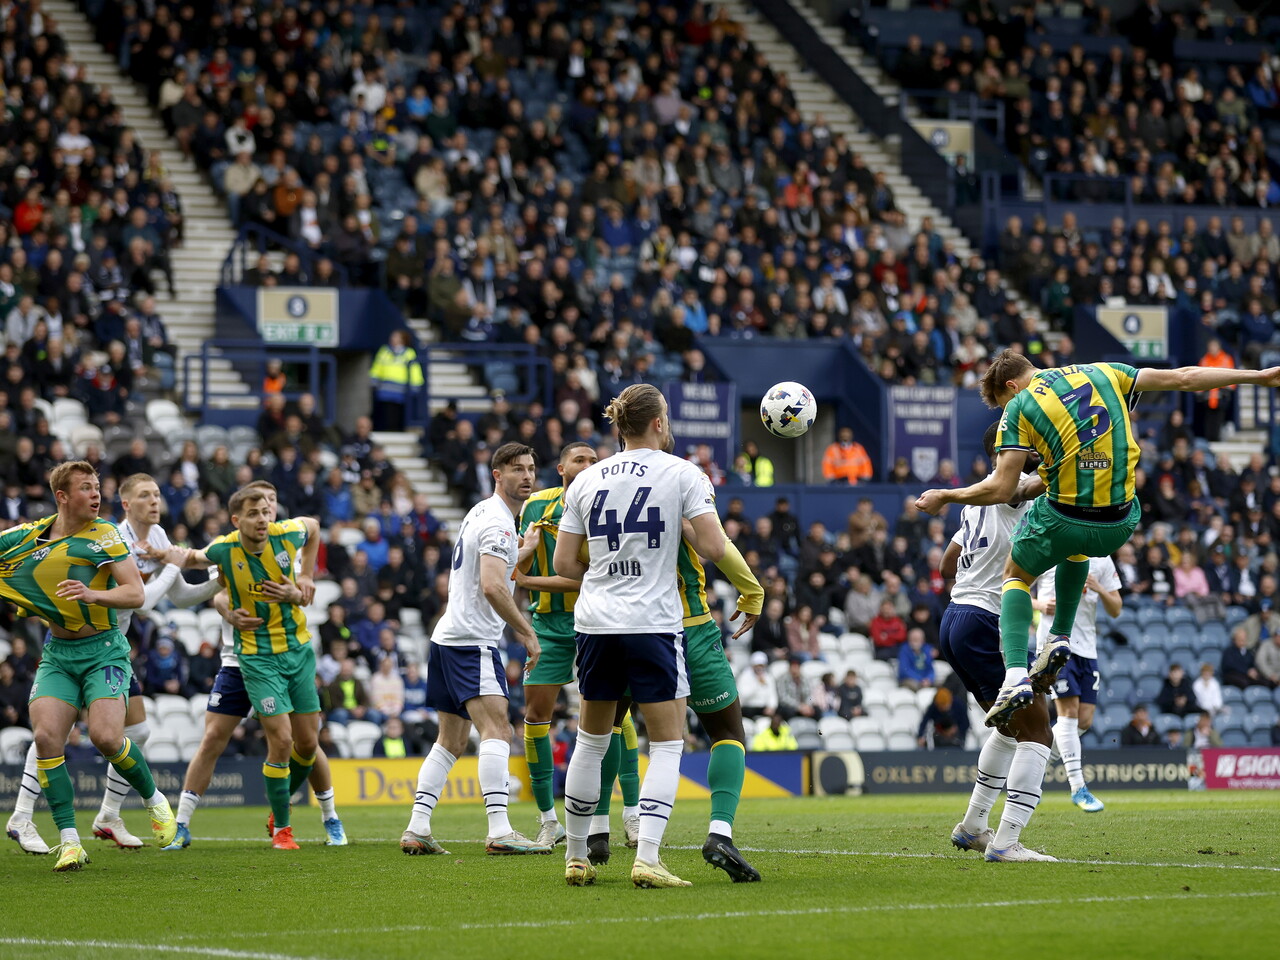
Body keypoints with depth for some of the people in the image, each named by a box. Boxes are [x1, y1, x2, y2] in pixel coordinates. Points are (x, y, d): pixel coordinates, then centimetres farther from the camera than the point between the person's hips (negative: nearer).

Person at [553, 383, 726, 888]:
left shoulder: (587, 480, 8)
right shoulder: (682, 473, -4)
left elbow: (563, 563, 8)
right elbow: (714, 548, -10)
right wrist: (685, 524, 8)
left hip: (595, 622, 4)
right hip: (653, 623, -4)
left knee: (592, 740, 16)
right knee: (667, 743, 0)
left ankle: (576, 857, 21)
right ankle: (646, 857, -15)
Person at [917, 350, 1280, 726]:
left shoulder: (1019, 407, -3)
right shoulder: (1102, 373, 10)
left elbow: (1001, 490, -8)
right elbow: (1183, 378, 10)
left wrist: (945, 497, 7)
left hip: (1064, 521, -5)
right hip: (1122, 525, 5)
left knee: (1016, 575, 23)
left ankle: (1016, 676, 2)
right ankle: (1059, 639, 30)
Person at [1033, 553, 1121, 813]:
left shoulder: (1101, 560, 9)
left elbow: (1115, 610, 10)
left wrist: (1099, 589, -10)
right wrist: (1039, 604, -12)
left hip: (1086, 644, 5)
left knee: (1084, 720, 0)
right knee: (1069, 710, -13)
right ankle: (1078, 787, -11)